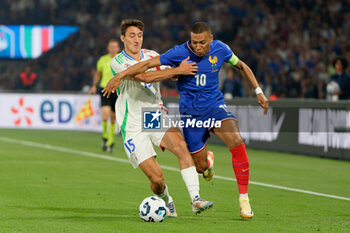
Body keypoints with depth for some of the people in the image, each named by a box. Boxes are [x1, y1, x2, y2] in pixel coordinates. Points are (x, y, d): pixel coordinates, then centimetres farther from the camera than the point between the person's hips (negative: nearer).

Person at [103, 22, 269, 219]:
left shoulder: (220, 49, -6)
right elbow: (147, 64, -15)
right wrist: (120, 76, -25)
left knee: (237, 142, -27)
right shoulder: (180, 53, -15)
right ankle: (208, 159, 42)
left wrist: (259, 92, 9)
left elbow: (242, 66, 12)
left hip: (215, 105, 1)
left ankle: (244, 198, -13)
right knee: (201, 167, -1)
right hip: (191, 112, -1)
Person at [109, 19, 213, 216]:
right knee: (156, 178, -13)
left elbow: (172, 75, 21)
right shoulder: (118, 62, -10)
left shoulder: (152, 56, 8)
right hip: (134, 127, -4)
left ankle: (196, 200, -32)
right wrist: (178, 70, -29)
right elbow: (143, 76, -25)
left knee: (181, 146, -28)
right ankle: (166, 201, 22)